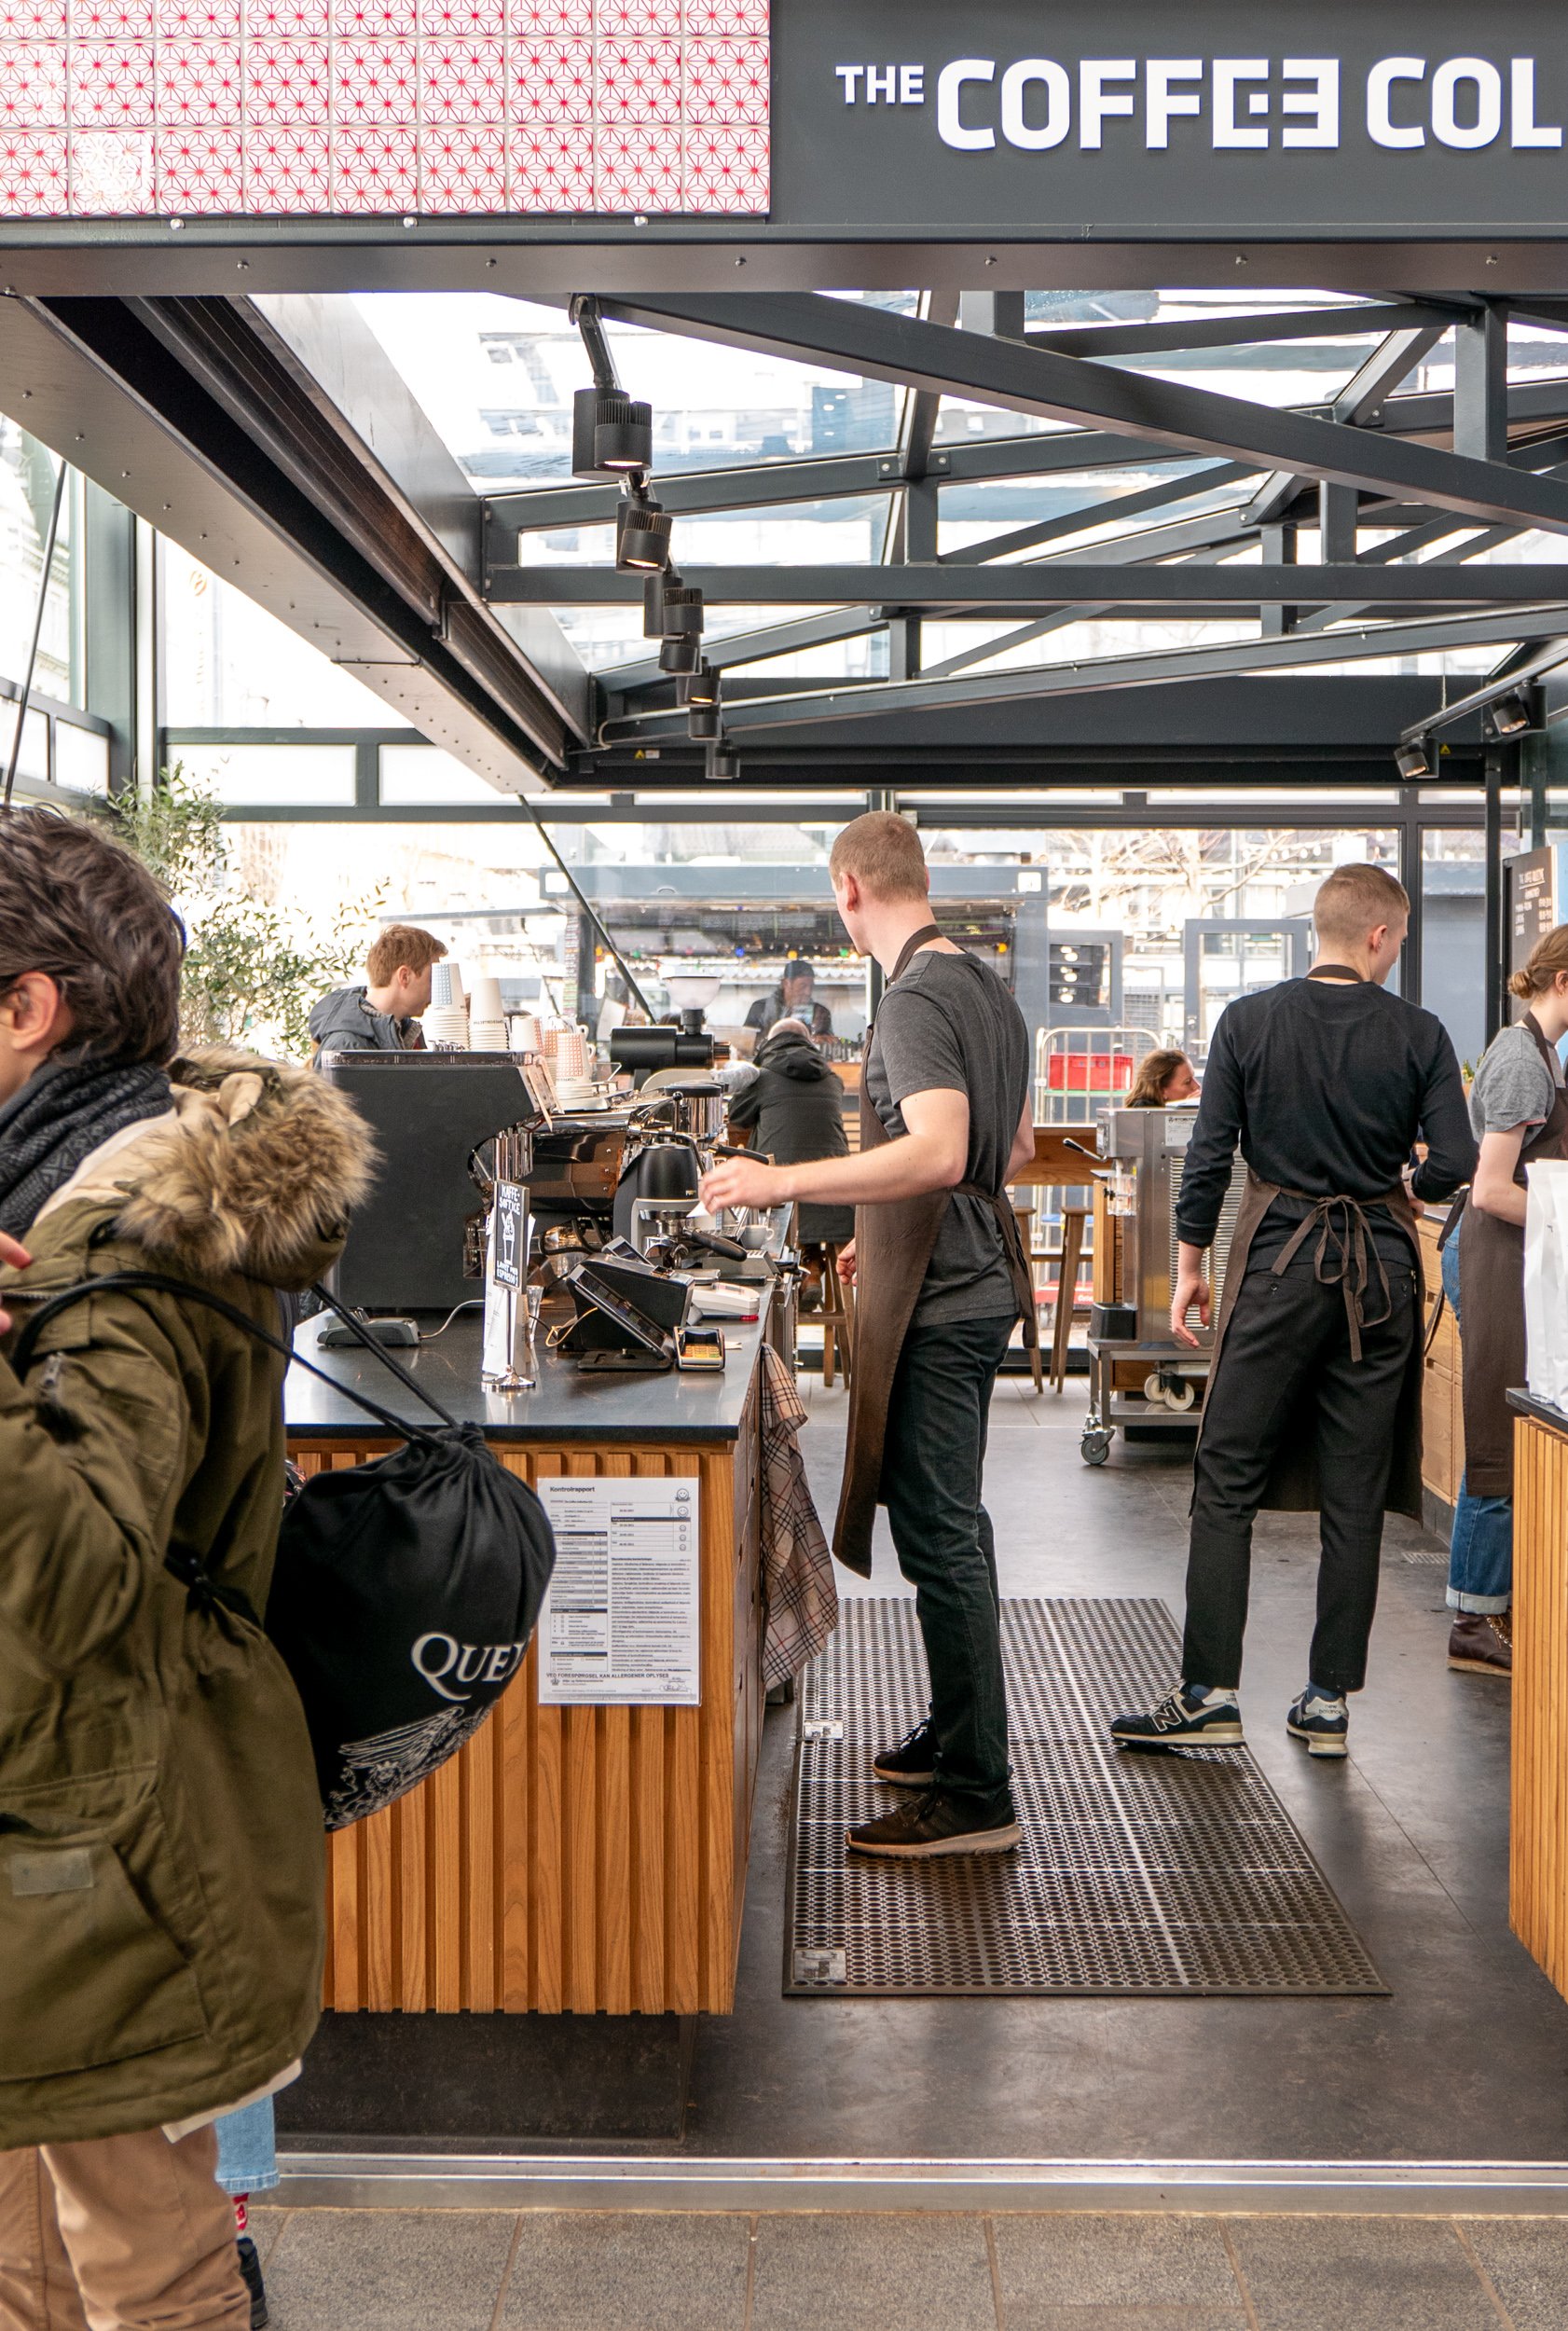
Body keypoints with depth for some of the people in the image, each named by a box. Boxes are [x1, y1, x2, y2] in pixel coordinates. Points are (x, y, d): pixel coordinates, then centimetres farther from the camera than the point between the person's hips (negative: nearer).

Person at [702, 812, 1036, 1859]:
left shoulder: (917, 1000, -18)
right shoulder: (987, 984, 13)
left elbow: (938, 1151, -32)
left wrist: (782, 1180, -29)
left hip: (936, 1302, -10)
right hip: (980, 1278, 10)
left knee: (938, 1536, -5)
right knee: (954, 1520, 19)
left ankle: (976, 1795, 1)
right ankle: (959, 1733, 33)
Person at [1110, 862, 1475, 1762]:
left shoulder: (1249, 1021, -3)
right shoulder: (1419, 1034, -2)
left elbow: (1210, 1155, -4)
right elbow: (1455, 1164, -6)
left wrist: (1190, 1265, 5)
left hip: (1280, 1263, -1)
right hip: (1381, 1272, 2)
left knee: (1227, 1483, 5)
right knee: (1356, 1497, 8)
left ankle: (1211, 1694, 3)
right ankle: (1330, 1702, 13)